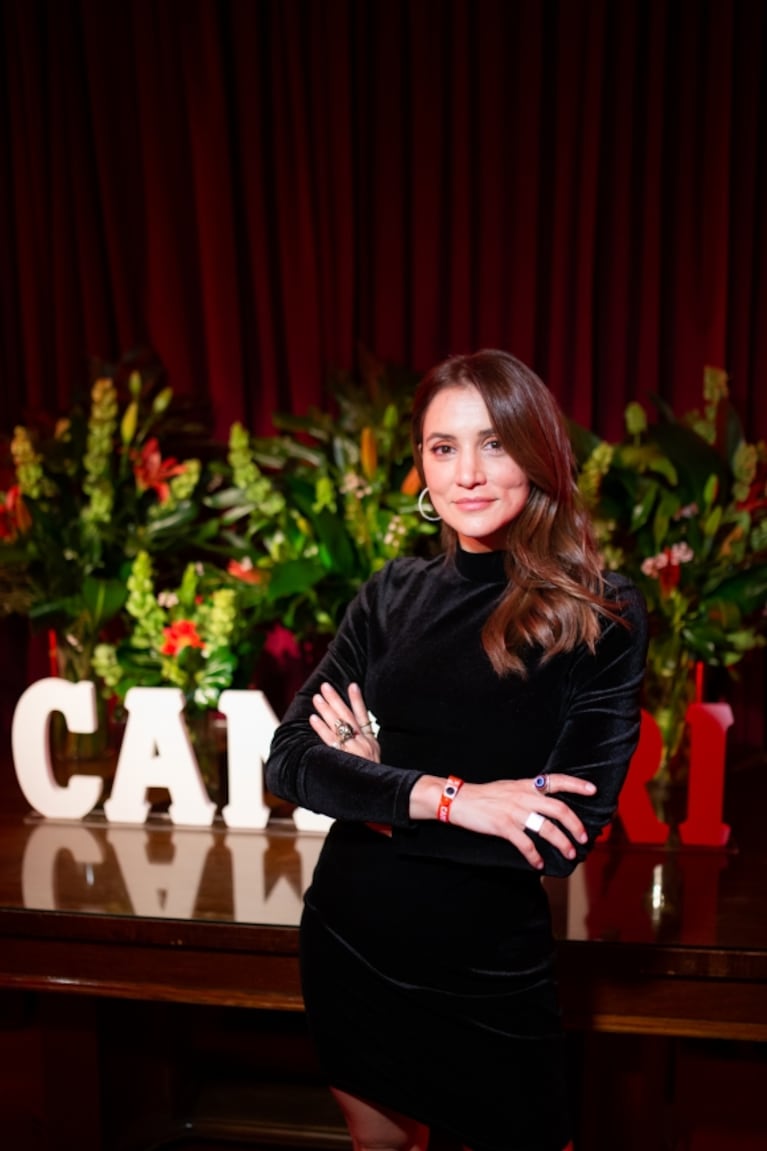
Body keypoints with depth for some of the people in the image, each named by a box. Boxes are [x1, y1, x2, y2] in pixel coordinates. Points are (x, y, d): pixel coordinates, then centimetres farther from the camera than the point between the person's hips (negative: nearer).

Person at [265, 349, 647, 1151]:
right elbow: (288, 760, -10)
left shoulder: (601, 619, -13)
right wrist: (440, 796, -24)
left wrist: (376, 787, -14)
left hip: (488, 974, -3)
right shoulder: (394, 594, -3)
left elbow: (568, 836, -18)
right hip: (348, 946, 4)